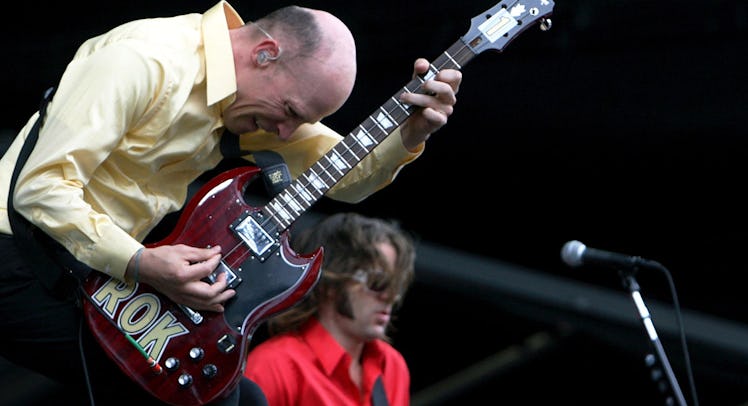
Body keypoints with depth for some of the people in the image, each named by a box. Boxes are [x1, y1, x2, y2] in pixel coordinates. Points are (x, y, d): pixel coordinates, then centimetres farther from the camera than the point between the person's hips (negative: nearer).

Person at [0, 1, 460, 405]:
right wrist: (141, 265, -33)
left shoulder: (252, 96, 2)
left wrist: (410, 135, -11)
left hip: (107, 263, 9)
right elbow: (41, 186, -26)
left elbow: (343, 176, 8)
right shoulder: (143, 62, -25)